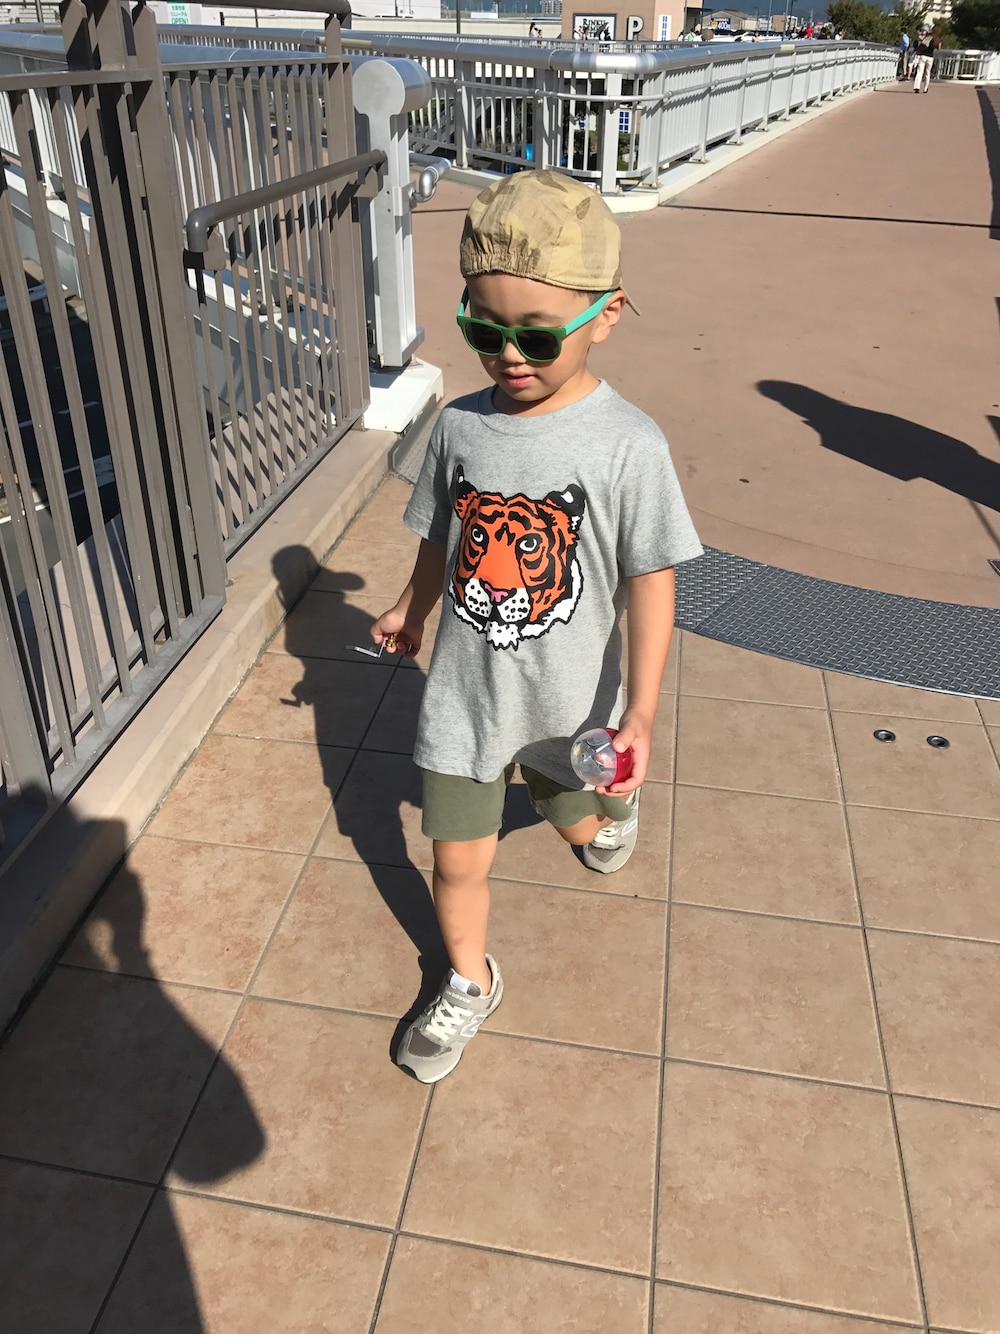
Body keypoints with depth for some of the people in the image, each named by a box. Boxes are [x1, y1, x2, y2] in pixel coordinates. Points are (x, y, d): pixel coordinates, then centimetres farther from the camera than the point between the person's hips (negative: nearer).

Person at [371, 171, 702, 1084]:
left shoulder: (628, 444, -19)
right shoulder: (461, 425, -9)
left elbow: (651, 581, -13)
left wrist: (641, 711, -16)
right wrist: (412, 609, 23)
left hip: (569, 704, -2)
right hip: (463, 695, 2)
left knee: (580, 825, 27)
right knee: (458, 860, 11)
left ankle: (614, 805, 64)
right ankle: (469, 984, 39)